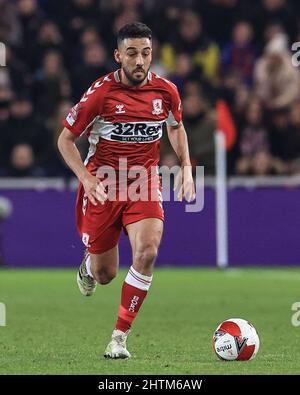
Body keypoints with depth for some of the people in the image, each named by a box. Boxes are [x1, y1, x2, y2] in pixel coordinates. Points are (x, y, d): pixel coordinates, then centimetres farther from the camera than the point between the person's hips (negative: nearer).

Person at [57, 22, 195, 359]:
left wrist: (186, 169, 8)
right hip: (103, 186, -2)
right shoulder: (101, 92, -12)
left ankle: (119, 337, -14)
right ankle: (88, 264, 48)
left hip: (145, 184, 2)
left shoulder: (165, 90, -3)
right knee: (105, 274, 6)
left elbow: (176, 126, 20)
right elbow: (65, 139, -3)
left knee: (147, 252, -25)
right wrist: (86, 177, -17)